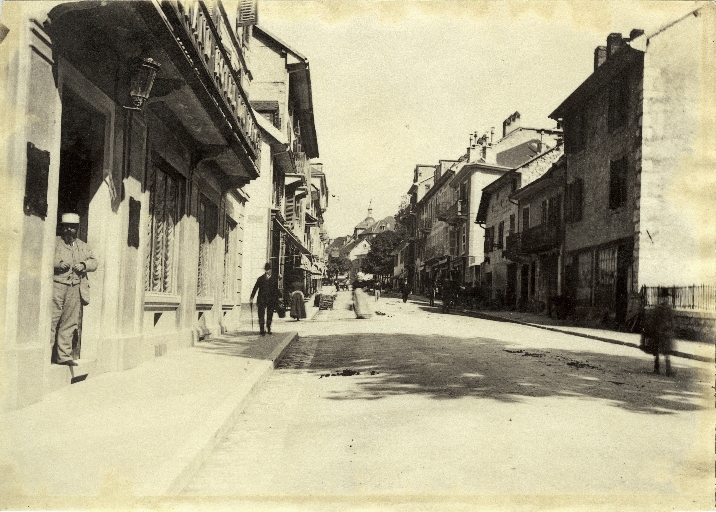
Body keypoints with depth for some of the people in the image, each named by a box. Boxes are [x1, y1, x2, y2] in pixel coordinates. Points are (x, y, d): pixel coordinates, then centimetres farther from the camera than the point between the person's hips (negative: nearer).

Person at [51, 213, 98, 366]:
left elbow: (93, 262, 16)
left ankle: (63, 355, 11)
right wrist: (57, 264, -16)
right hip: (56, 287, -4)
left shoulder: (83, 246, 21)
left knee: (69, 323, 5)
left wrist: (84, 265, -5)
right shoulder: (54, 242, 8)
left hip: (75, 289, 4)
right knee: (51, 320, -9)